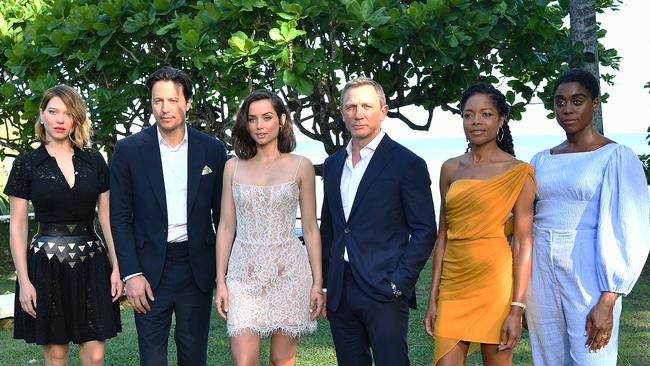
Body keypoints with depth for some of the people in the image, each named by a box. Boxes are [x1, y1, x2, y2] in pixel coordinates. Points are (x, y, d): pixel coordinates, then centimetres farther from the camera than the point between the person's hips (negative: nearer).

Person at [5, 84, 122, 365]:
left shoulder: (94, 161, 6)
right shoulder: (26, 164, 1)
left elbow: (106, 217, 8)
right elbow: (17, 226, 1)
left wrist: (116, 267, 2)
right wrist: (23, 281, -6)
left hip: (91, 263, 2)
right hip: (47, 266, -1)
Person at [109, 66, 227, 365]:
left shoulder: (212, 150, 2)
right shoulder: (129, 150, -2)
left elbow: (222, 214, 6)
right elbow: (120, 217, -2)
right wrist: (131, 274, -9)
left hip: (198, 267, 1)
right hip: (150, 269, -1)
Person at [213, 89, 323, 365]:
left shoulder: (300, 166, 2)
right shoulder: (233, 167, 6)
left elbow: (310, 229, 4)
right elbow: (226, 227, 7)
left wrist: (318, 282, 1)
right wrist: (220, 281, 3)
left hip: (288, 270, -1)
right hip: (244, 272, 1)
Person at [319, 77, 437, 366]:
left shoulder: (407, 164, -5)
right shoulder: (333, 164, 13)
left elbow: (424, 231, -7)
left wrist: (398, 283, -13)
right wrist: (325, 286, 13)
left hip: (384, 292, -6)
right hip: (340, 293, 6)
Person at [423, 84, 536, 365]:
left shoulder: (518, 172, -4)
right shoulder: (451, 169, 9)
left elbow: (523, 244, -7)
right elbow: (443, 234, 11)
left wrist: (517, 309, -13)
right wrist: (433, 298, 8)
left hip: (494, 279, -4)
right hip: (453, 282, 4)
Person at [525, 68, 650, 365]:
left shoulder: (616, 157, -4)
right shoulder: (541, 161, 11)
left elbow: (626, 231, -10)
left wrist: (607, 302, -17)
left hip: (587, 275, -5)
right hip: (540, 275, 5)